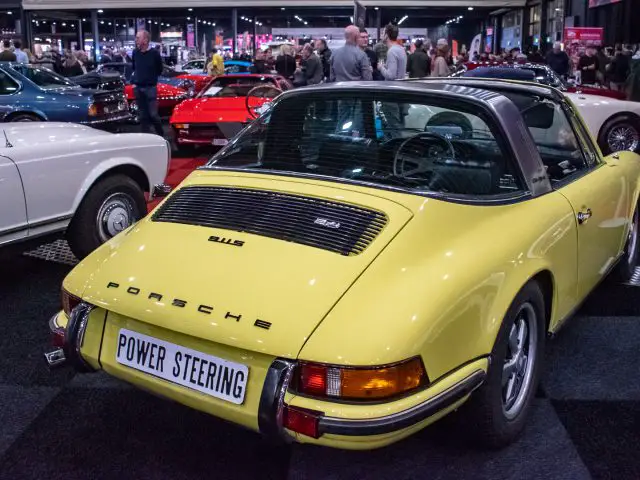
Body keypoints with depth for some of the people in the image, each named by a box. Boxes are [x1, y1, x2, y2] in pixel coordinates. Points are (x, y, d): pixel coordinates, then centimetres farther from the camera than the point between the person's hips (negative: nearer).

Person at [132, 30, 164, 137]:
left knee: (153, 114, -6)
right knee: (143, 115, 7)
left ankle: (161, 136, 10)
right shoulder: (135, 52, 5)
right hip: (138, 88, 4)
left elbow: (159, 70, 6)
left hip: (150, 88, -4)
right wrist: (134, 81, 12)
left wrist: (151, 78, 6)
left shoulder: (154, 53, -7)